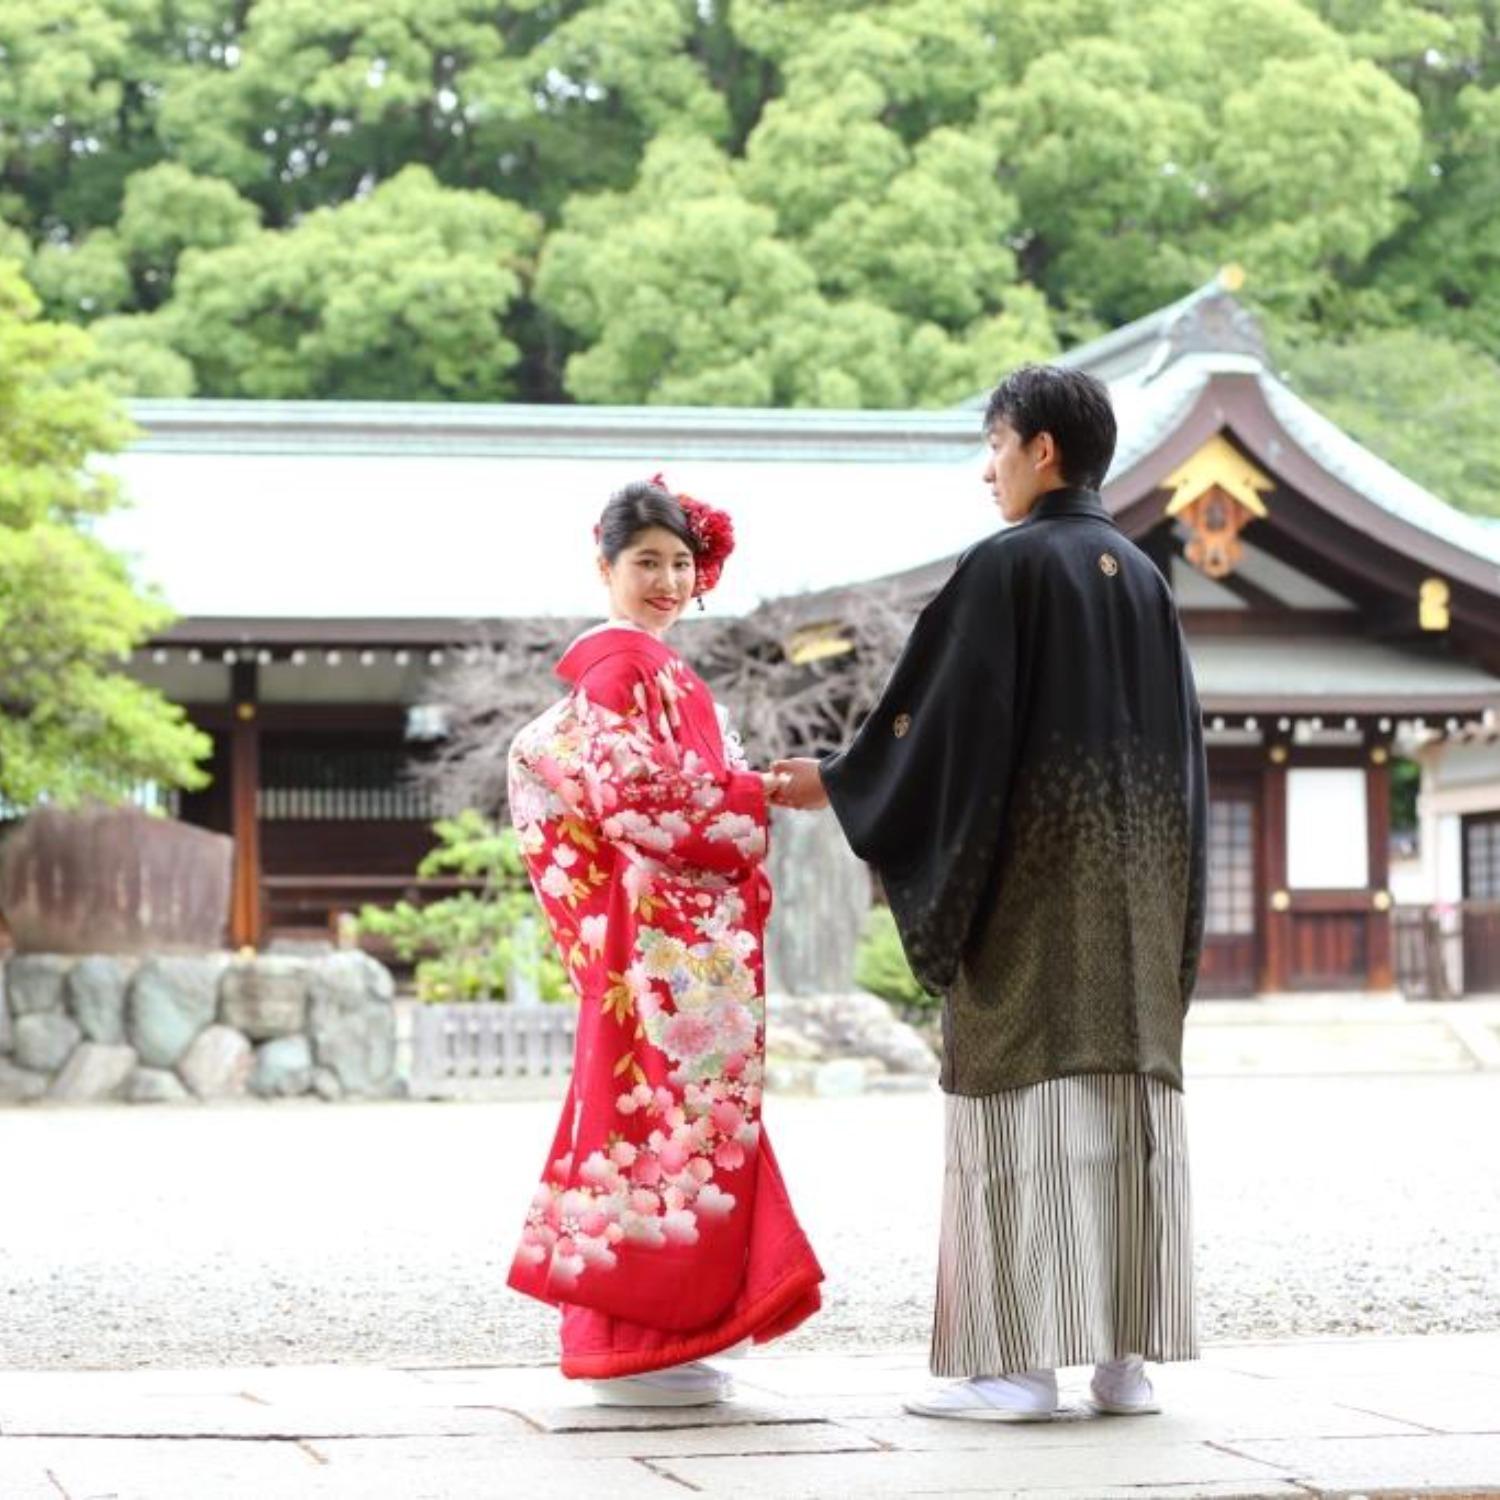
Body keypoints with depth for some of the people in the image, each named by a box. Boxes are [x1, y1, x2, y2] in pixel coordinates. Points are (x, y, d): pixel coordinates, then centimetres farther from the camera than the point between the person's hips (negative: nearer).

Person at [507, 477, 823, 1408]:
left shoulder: (650, 665, 20)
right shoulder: (626, 661, -9)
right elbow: (634, 794, -19)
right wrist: (756, 796, -11)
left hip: (682, 936, 10)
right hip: (661, 937, -10)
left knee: (653, 1112, 10)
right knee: (664, 1114, -9)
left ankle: (633, 1342, 14)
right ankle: (636, 1349, -7)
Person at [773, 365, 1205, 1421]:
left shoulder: (1006, 566, -7)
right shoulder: (1143, 578, 14)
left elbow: (940, 718, -10)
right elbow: (1181, 741, 16)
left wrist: (837, 786, 3)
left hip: (1033, 871, -7)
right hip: (1138, 881, 7)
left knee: (1030, 1096, -6)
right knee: (1129, 1089, 4)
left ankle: (1024, 1361, -7)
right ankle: (1128, 1354, 4)